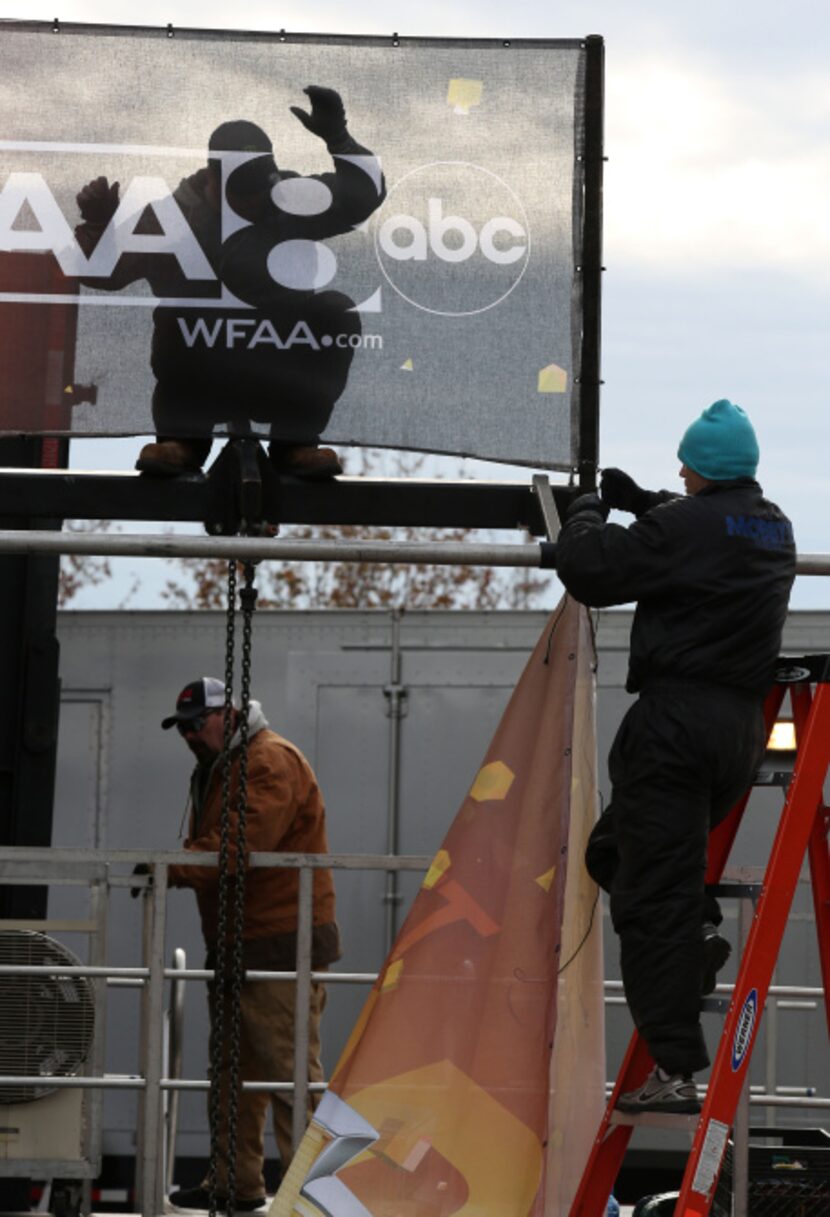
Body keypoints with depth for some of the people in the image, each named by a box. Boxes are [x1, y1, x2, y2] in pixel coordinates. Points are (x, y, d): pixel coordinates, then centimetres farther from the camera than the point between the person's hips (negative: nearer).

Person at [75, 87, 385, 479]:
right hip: (202, 369, -2)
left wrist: (336, 137, -10)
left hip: (280, 379, 3)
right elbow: (104, 270, -5)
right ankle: (183, 439, -12)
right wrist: (99, 225, -24)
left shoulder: (290, 200, 1)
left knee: (338, 315, -20)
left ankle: (294, 442, -8)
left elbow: (365, 194, 3)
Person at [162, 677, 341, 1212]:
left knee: (288, 1068, -10)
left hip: (282, 942, -11)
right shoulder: (217, 769, 21)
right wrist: (174, 869, 2)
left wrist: (174, 869, -28)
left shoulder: (272, 761, -13)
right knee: (234, 1068, 14)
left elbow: (241, 841, -25)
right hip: (236, 946, 11)